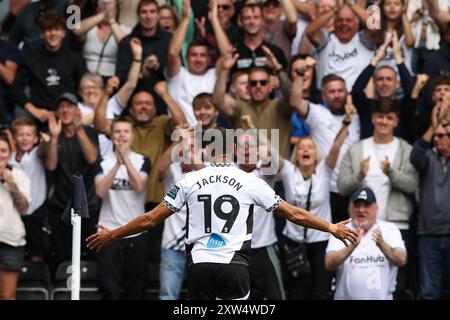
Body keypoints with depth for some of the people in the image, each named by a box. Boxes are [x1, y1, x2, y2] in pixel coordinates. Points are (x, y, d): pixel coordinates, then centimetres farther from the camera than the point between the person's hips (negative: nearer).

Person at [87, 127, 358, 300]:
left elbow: (151, 219, 7)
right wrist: (332, 228, 16)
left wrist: (111, 235, 19)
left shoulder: (190, 181, 5)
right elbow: (293, 214, 5)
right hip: (234, 266, -2)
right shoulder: (249, 182, 2)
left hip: (199, 265, 2)